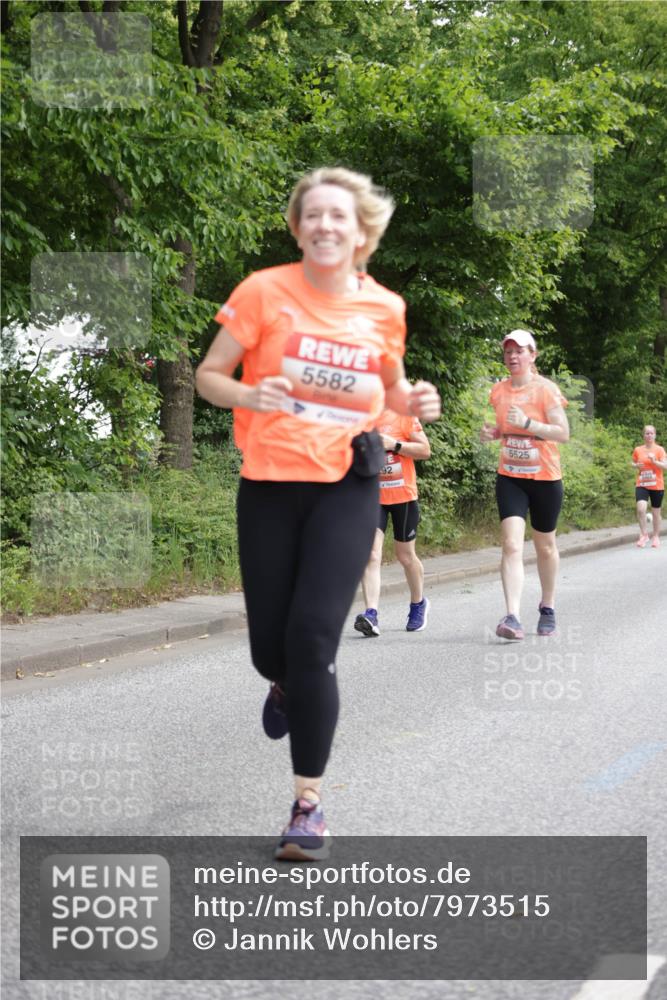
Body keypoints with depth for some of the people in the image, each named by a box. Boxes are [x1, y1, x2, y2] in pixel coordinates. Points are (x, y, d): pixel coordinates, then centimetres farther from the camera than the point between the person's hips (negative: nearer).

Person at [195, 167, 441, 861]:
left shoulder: (385, 308, 2)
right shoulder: (264, 290, -6)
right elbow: (208, 377, 0)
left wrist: (414, 402, -3)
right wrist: (249, 395, -21)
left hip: (347, 486, 0)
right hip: (269, 484, 0)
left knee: (313, 638, -13)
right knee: (270, 645, 5)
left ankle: (309, 802, 0)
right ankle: (286, 685, 46)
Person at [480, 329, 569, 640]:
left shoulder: (546, 389, -10)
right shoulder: (498, 391, 4)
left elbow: (563, 432, -16)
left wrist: (527, 422, -28)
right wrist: (491, 433, -2)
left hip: (545, 478, -3)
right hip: (509, 478, 3)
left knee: (545, 546, 13)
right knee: (511, 545, -13)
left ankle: (547, 608, 33)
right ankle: (513, 617, -21)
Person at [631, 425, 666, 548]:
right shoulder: (638, 450, 3)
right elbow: (633, 463, 18)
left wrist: (654, 461, -27)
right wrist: (636, 465, -4)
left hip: (657, 486, -1)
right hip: (641, 485, 1)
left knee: (656, 512, 8)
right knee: (641, 508, -20)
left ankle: (656, 537, 25)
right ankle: (643, 535, -6)